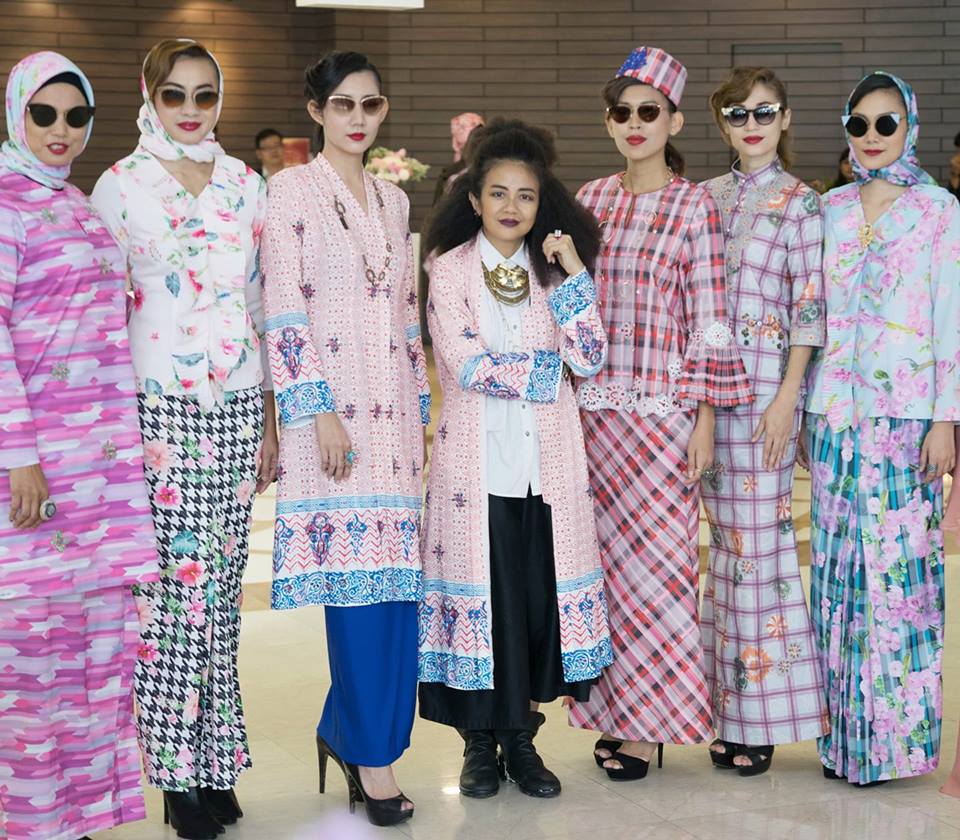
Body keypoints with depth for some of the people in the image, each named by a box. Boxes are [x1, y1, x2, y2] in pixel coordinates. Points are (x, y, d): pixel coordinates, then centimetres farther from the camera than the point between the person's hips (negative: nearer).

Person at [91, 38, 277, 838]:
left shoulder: (246, 186, 10)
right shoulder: (120, 186, 1)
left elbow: (263, 306, 12)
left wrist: (270, 422, 10)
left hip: (237, 407, 3)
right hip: (158, 407, -3)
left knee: (221, 580, 7)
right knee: (170, 583, -3)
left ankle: (217, 754, 18)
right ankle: (180, 769, 9)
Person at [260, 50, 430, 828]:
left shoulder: (394, 200, 16)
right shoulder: (293, 190, -1)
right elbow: (284, 309, -8)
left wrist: (422, 410, 14)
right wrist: (318, 410, -14)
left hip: (394, 412, 6)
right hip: (333, 412, -6)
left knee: (396, 581, 4)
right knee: (355, 579, -6)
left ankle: (347, 726, 19)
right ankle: (371, 754, 5)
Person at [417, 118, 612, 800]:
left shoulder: (553, 268, 11)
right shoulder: (451, 270, 0)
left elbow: (590, 360, -1)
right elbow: (468, 365, -12)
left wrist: (573, 275, -7)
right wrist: (547, 368, -6)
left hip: (547, 463, 3)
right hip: (478, 461, -3)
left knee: (540, 595, 4)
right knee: (481, 595, 0)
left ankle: (521, 736, 19)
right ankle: (479, 740, 16)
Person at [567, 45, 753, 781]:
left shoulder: (695, 207, -2)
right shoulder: (588, 202, 9)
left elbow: (710, 319, -4)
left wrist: (706, 418, -8)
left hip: (663, 410, -4)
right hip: (593, 409, 4)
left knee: (655, 561, -1)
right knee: (605, 561, 7)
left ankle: (650, 723, 11)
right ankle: (614, 711, 20)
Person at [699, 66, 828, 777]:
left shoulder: (800, 202, -2)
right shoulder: (707, 197, 12)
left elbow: (808, 308, -6)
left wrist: (786, 398, -13)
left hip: (765, 385, -4)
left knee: (758, 538, -3)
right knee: (728, 541, 8)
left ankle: (762, 717, 8)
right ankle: (733, 710, 18)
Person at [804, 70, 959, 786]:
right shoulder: (831, 210, 11)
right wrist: (800, 407, 10)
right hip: (834, 412, 4)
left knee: (898, 563, -3)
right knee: (837, 564, 6)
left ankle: (895, 734, 8)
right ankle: (845, 730, 16)